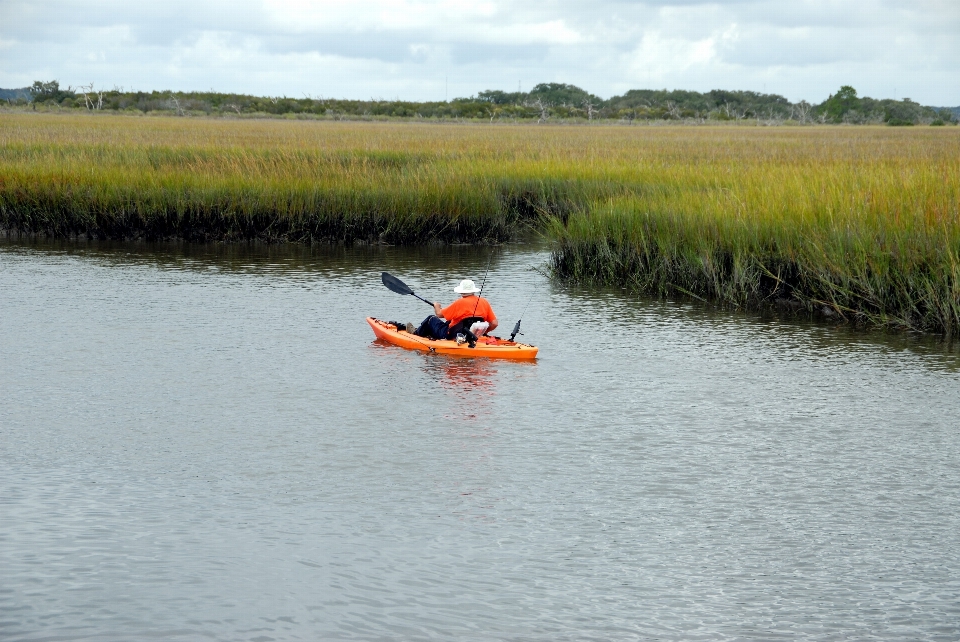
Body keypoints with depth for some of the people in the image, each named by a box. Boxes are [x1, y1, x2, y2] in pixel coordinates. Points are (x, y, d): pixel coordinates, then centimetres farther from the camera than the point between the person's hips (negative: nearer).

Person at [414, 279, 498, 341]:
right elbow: (494, 324, -5)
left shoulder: (460, 303, -20)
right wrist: (482, 332, 13)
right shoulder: (484, 302, -6)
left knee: (431, 319, 14)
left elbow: (439, 314, -10)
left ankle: (416, 334, 38)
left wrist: (436, 306, 13)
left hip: (451, 336, -6)